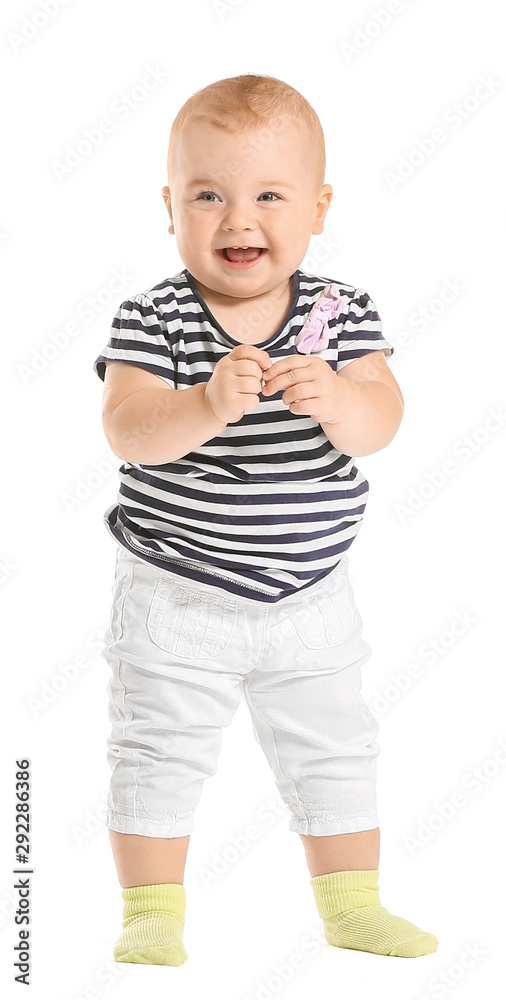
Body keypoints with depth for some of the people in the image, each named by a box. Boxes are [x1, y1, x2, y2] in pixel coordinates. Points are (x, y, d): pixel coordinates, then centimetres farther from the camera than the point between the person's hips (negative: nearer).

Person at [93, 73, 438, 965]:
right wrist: (209, 405, -44)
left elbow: (380, 423, -16)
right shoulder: (152, 320, -14)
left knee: (335, 750, 15)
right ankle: (152, 917, 20)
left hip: (309, 594, 3)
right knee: (158, 754, 4)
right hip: (177, 595, -3)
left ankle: (352, 906, 32)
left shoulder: (342, 312, -6)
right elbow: (127, 431, -26)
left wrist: (331, 397, -38)